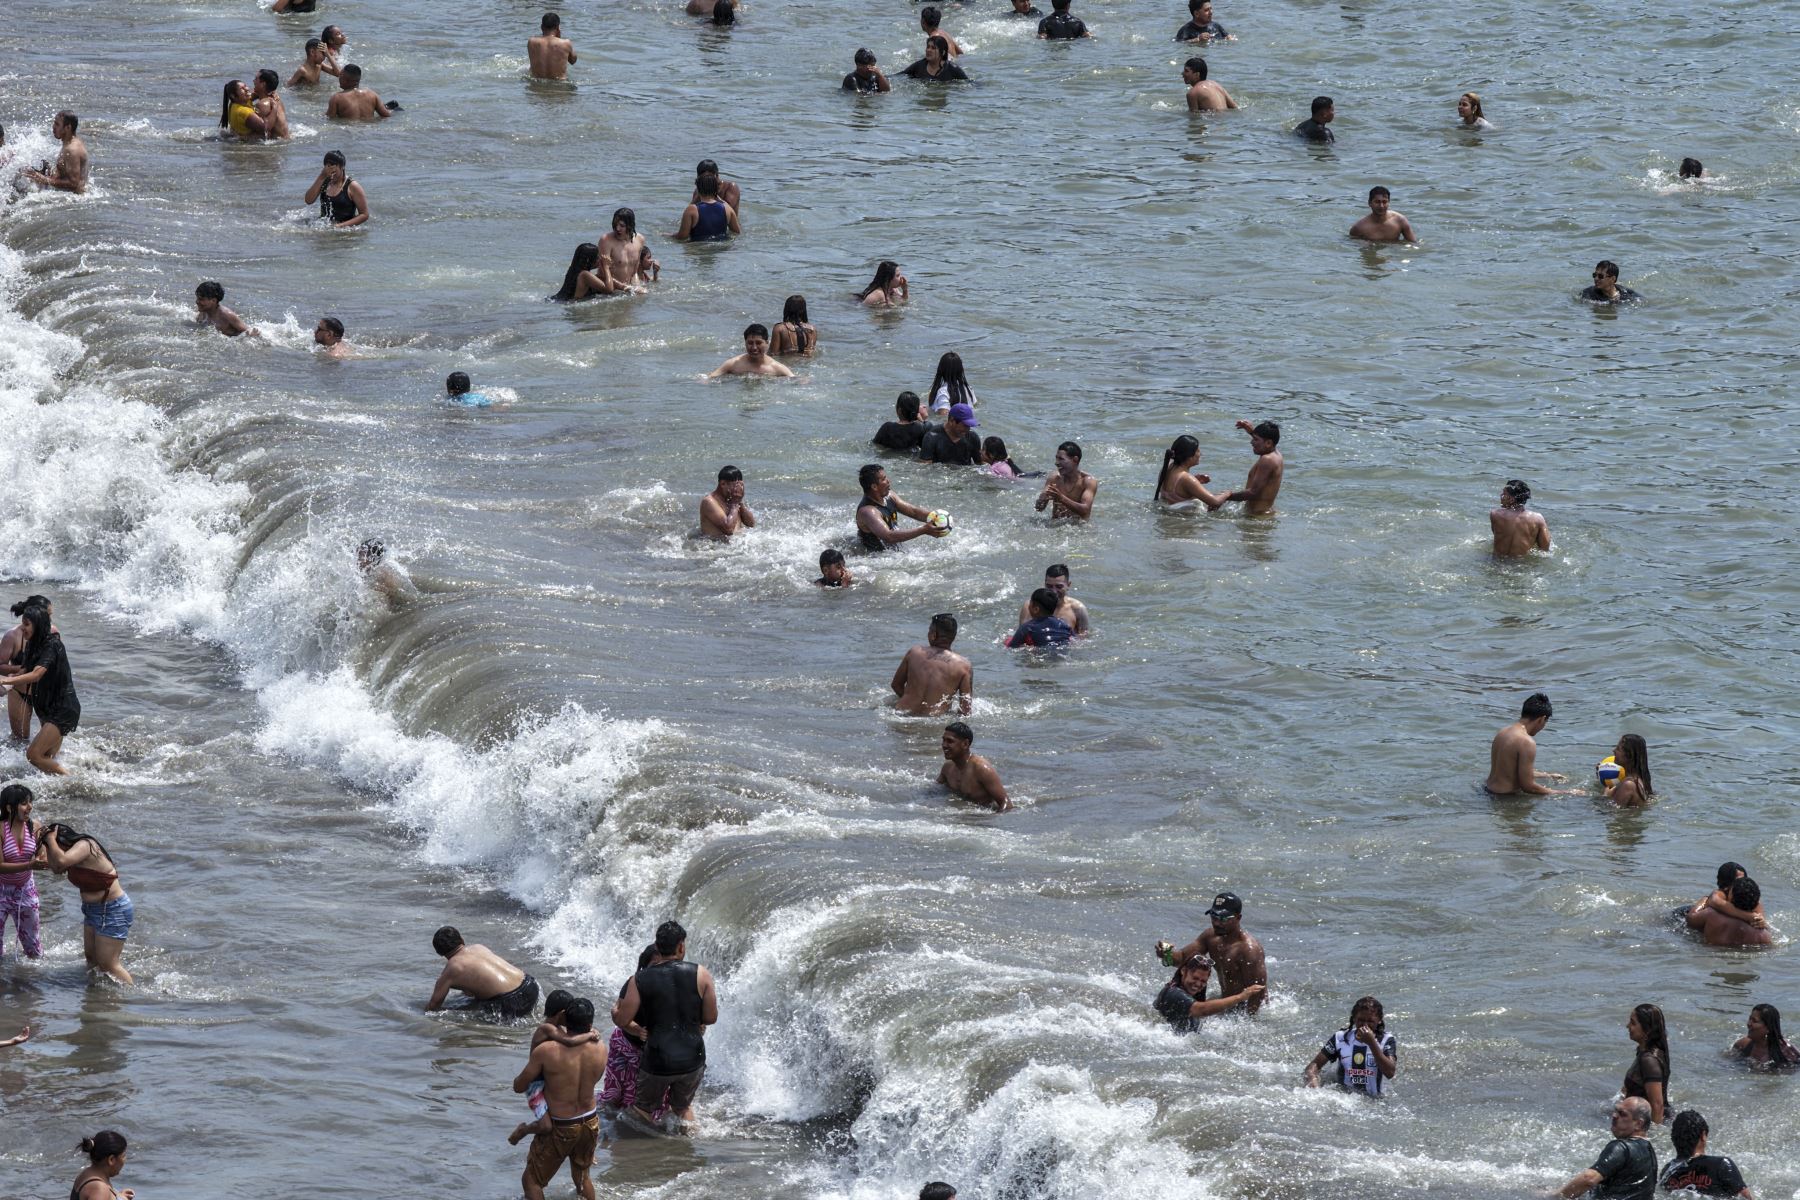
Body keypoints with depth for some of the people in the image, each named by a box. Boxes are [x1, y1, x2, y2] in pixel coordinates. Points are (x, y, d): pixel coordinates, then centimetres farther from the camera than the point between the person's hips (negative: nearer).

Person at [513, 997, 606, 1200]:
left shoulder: (546, 1051, -23)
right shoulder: (600, 1050, -13)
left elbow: (518, 1087, -11)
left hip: (560, 1128, -4)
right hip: (590, 1122, 4)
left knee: (532, 1181, 13)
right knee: (582, 1176, 28)